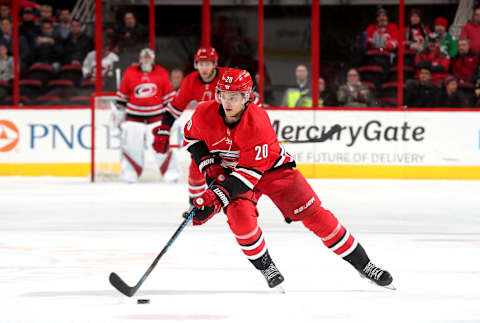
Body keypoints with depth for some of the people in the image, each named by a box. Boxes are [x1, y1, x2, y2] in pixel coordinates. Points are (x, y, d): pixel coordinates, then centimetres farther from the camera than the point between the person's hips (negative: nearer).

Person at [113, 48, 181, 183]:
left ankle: (171, 172, -1)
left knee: (161, 143, -9)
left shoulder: (161, 73, 4)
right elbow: (122, 95, 9)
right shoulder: (130, 72, 2)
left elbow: (168, 95, 9)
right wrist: (118, 114, 9)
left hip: (156, 116, -1)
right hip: (134, 116, 1)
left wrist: (170, 112, 5)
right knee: (131, 144, -5)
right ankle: (130, 172, 8)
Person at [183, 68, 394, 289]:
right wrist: (209, 164, -11)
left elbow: (249, 173, -33)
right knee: (239, 215, -27)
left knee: (312, 213, -7)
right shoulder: (205, 114, -20)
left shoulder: (258, 123, -34)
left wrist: (218, 197, -39)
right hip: (229, 171, 3)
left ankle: (362, 263, 3)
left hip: (271, 167, -3)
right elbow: (192, 137, 3)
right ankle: (265, 267, -3)